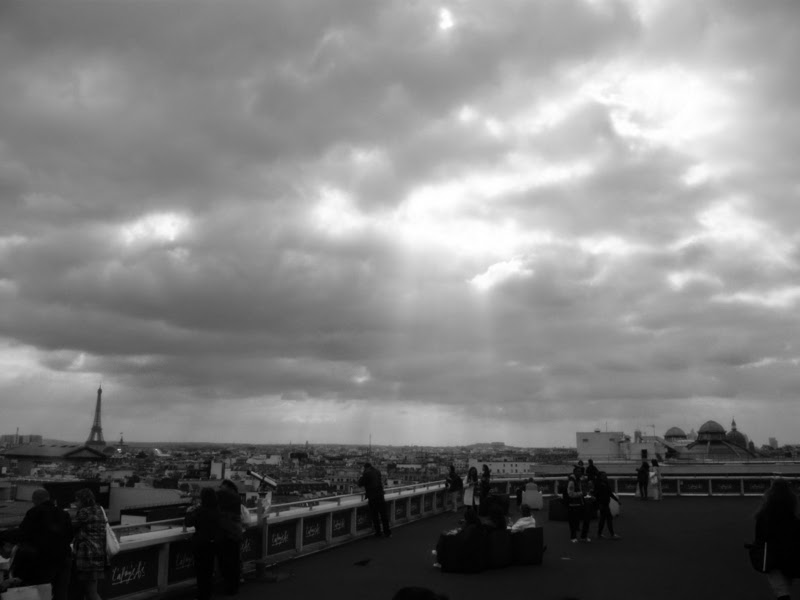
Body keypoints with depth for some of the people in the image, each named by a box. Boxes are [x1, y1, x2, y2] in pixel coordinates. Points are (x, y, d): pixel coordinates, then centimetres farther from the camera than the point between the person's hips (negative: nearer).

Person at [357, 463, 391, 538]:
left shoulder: (366, 473, -8)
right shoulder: (377, 472, 12)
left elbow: (360, 484, -4)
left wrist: (361, 476, 12)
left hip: (372, 498, -5)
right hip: (380, 496, 5)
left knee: (375, 516, 5)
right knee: (384, 514, 11)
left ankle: (378, 533, 9)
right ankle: (387, 532, 14)